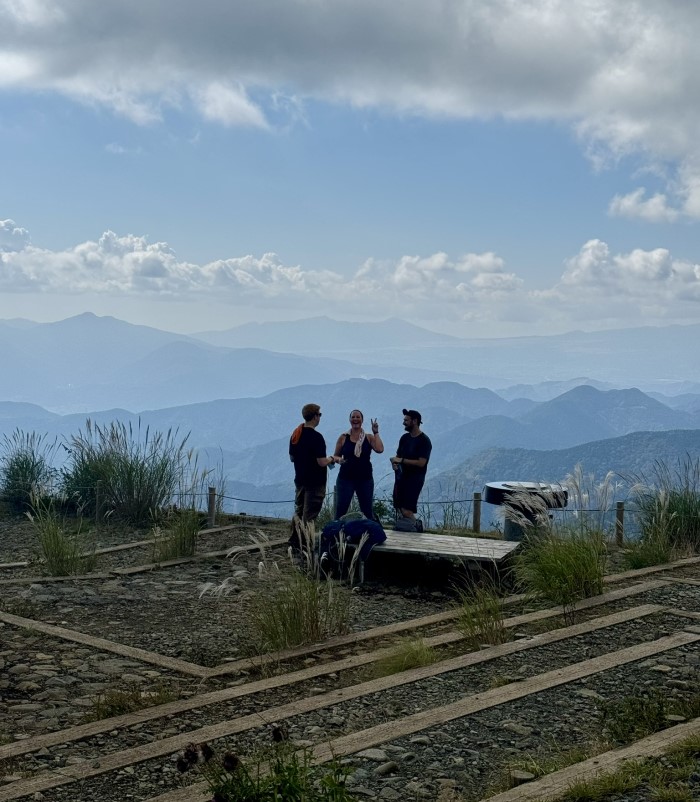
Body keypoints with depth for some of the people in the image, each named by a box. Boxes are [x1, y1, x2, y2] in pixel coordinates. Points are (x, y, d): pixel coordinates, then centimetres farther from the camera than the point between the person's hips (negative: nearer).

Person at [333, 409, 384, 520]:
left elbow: (380, 449, -13)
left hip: (365, 479, 1)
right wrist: (339, 460, -12)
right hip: (346, 478, -1)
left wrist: (376, 433, -9)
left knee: (367, 511, 8)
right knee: (340, 510, -4)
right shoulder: (343, 438, 3)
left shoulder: (369, 438, 4)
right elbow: (335, 456, 10)